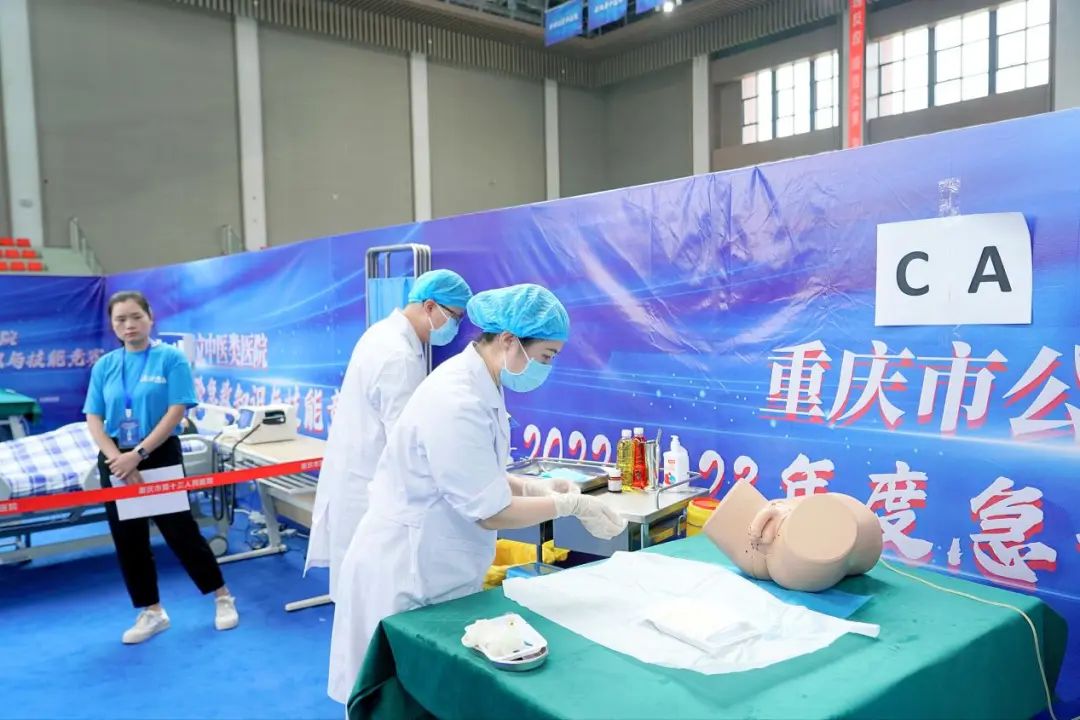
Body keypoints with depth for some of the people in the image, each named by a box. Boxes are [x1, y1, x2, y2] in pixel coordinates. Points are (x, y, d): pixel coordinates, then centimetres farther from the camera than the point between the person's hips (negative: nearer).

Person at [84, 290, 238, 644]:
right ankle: (151, 611, 24)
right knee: (128, 539, 9)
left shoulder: (171, 358, -8)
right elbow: (94, 419, 1)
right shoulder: (104, 365, 3)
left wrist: (138, 454, -17)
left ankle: (223, 597, 18)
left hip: (160, 456, -4)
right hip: (116, 460, 5)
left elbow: (176, 411, -14)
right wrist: (117, 459, -13)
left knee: (180, 530, 1)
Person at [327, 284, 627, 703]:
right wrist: (569, 504, -14)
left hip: (435, 568, 9)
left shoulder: (477, 385, 3)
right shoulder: (457, 402, -28)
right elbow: (491, 512, -24)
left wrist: (532, 487, -1)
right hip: (407, 576, -9)